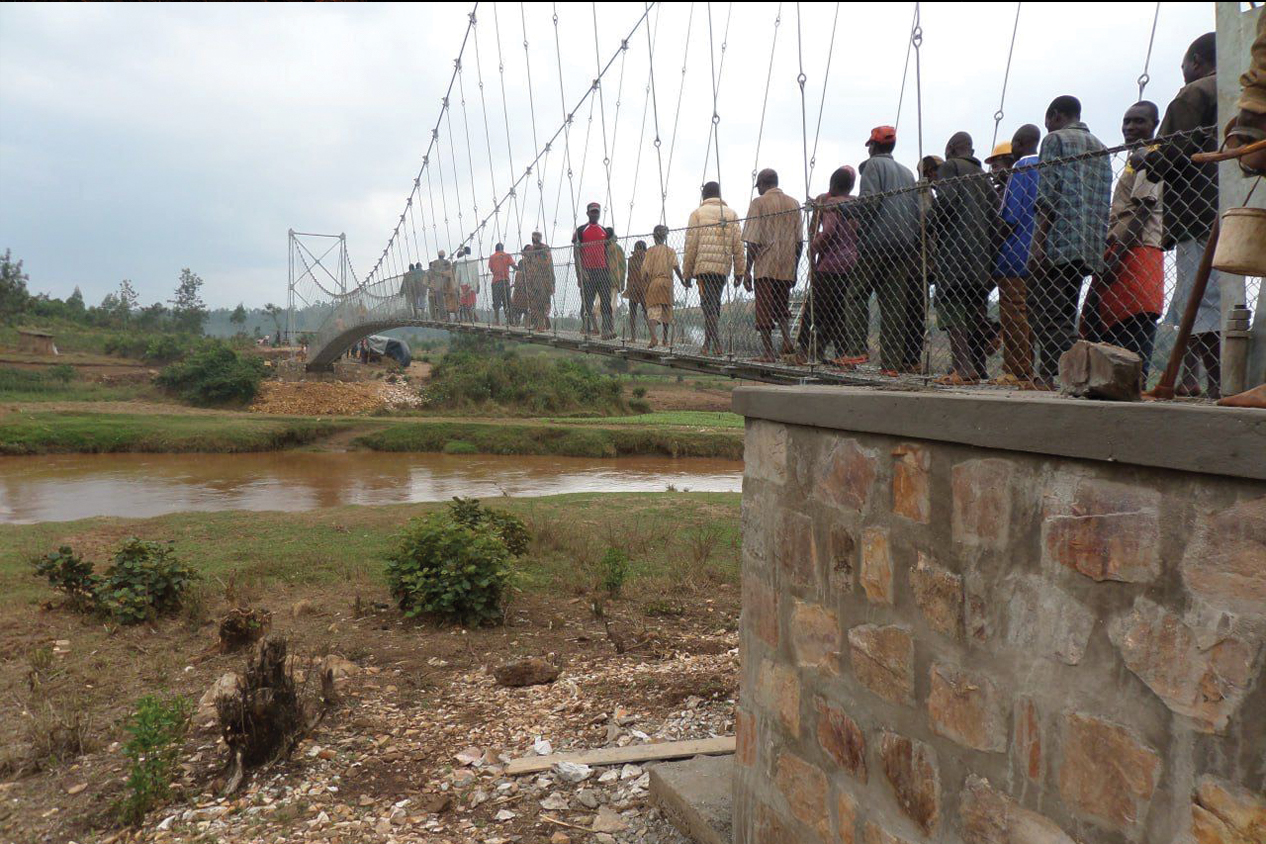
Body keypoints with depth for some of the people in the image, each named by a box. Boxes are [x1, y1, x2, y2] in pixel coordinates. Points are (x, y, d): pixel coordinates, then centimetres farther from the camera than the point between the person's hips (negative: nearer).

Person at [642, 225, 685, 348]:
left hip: (653, 282, -2)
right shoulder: (670, 250, 6)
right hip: (667, 282, 2)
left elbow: (645, 270, -1)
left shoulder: (650, 251, 3)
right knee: (666, 311, 14)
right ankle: (665, 339, 22)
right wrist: (683, 281, -2)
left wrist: (647, 281, 13)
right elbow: (675, 266, -6)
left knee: (652, 311, -8)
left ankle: (653, 338, -30)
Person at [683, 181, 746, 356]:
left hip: (704, 266, -4)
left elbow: (691, 245, -1)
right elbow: (738, 245, 6)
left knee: (709, 305, -6)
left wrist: (687, 271, 4)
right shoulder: (731, 214, 12)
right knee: (714, 305, 13)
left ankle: (717, 344, -18)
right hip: (724, 268, 4)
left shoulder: (697, 213, 4)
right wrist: (740, 271, 8)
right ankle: (707, 344, 17)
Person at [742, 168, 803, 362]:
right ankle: (787, 341, -3)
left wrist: (747, 270, -4)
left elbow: (753, 241, -8)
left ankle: (768, 353, -1)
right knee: (782, 308, 18)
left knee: (764, 311, 1)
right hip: (787, 266, 5)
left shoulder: (759, 203, -4)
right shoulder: (793, 204, 11)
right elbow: (799, 241, 11)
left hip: (765, 266, -5)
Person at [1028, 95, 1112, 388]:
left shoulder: (1055, 139, 1)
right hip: (1089, 247, 8)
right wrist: (1097, 247, 19)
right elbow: (1105, 202, 19)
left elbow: (1048, 195, -11)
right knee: (1064, 314, 10)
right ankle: (1048, 374, 7)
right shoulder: (1100, 147, 24)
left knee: (1046, 313, -8)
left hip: (1058, 243, -8)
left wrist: (1039, 242, -14)